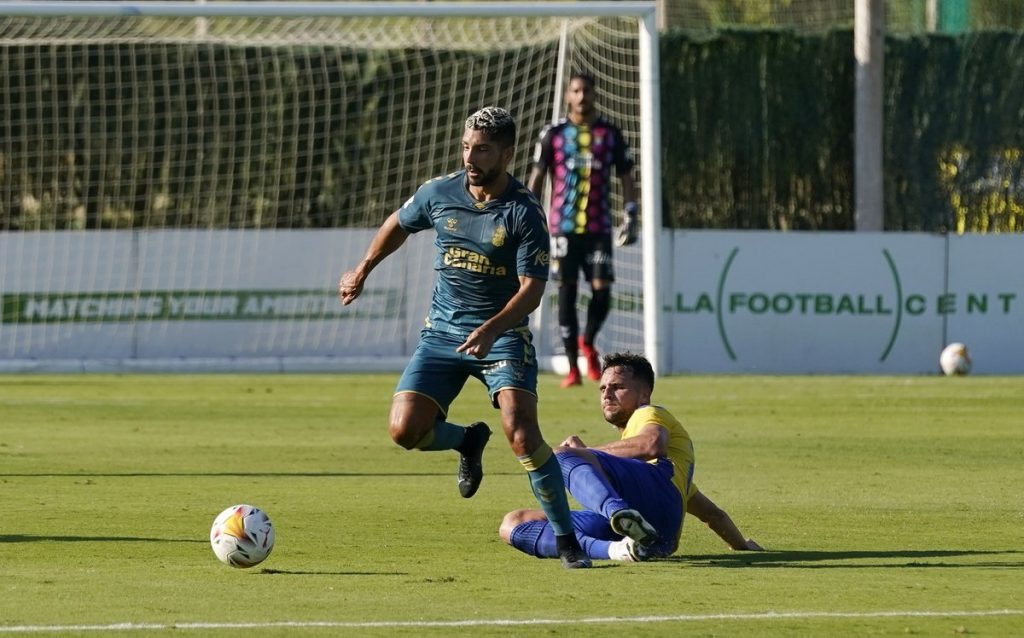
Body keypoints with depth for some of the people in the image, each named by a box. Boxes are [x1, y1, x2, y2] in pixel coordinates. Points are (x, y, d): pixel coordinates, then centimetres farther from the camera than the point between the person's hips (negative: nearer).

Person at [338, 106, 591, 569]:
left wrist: (491, 329, -31)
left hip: (503, 335, -4)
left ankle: (567, 540, -12)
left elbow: (532, 288, -17)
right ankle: (468, 442, 24)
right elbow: (398, 224, 20)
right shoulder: (439, 193, -2)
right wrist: (362, 271, 30)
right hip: (442, 333, 4)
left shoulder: (524, 212, -14)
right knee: (404, 430, -12)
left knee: (521, 431, -23)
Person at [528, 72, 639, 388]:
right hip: (563, 227, -1)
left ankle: (588, 342, 20)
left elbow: (626, 177, 12)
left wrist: (630, 217, 2)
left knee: (602, 289, -9)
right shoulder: (553, 134, 5)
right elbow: (537, 177, 8)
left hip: (598, 227, 1)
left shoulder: (610, 134, 8)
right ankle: (573, 367, 2)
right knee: (567, 292, -3)